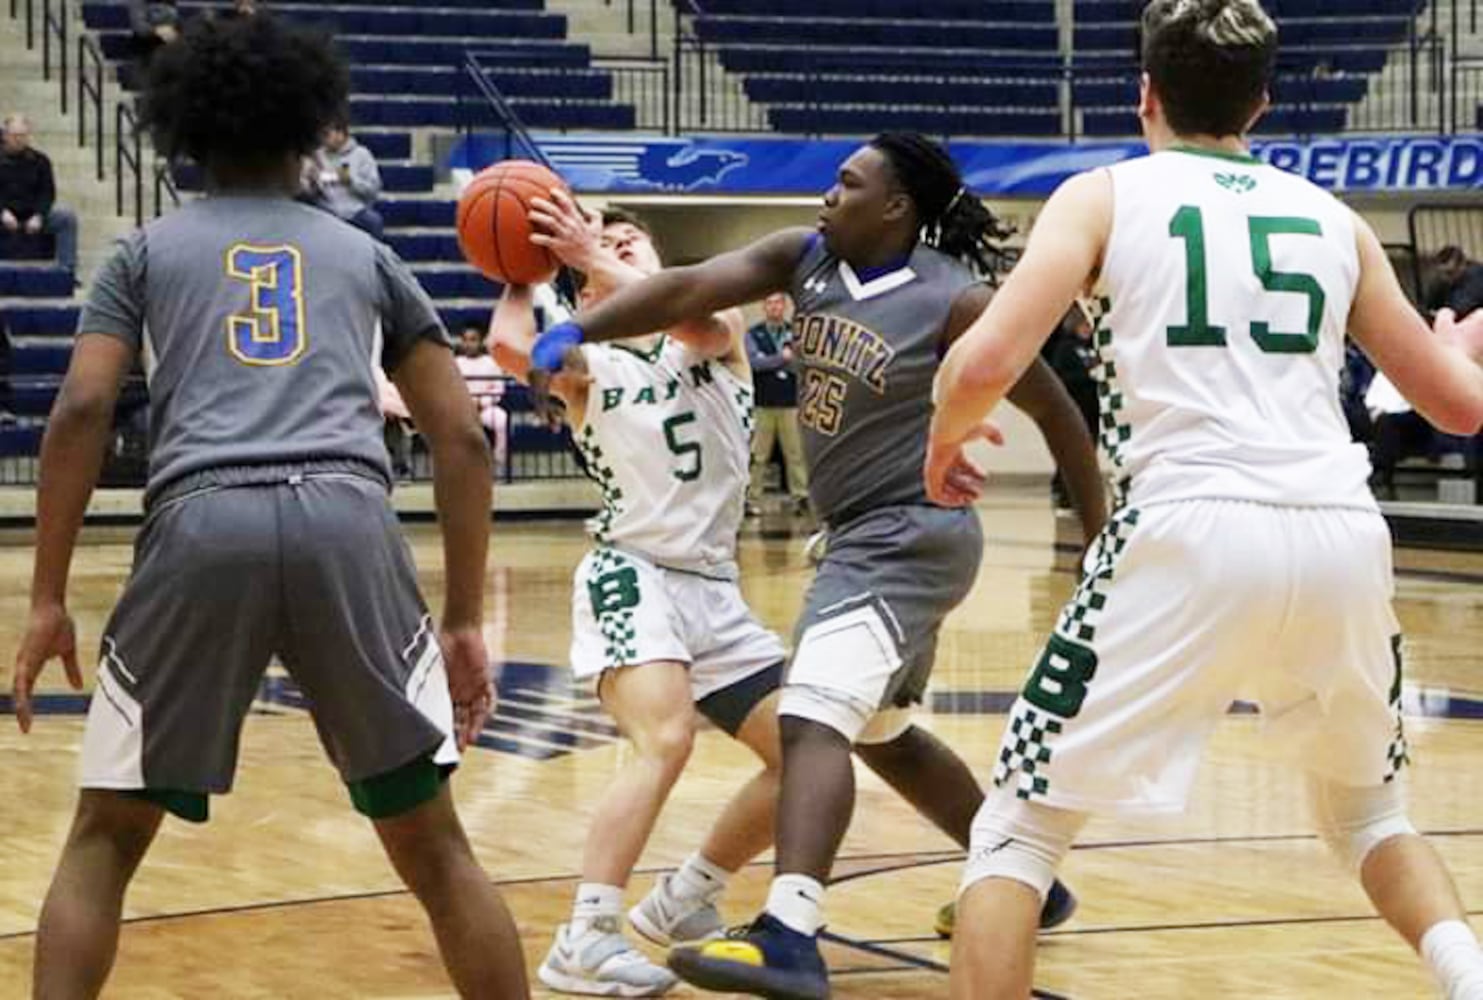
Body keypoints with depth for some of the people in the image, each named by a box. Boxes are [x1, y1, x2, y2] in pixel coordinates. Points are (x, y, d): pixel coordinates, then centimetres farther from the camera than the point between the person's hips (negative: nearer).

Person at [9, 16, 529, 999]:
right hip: (348, 524, 1)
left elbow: (80, 413, 8)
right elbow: (463, 439, 20)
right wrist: (466, 620, 22)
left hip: (203, 528, -1)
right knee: (432, 844, 14)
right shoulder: (365, 255, 27)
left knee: (105, 839, 15)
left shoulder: (148, 250, 23)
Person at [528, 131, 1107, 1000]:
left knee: (814, 717, -24)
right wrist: (576, 333, -25)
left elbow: (1054, 409, -7)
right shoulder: (805, 258, 1)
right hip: (865, 537, 9)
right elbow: (690, 288, -11)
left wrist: (1102, 541, -3)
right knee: (883, 733, 24)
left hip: (912, 535, -9)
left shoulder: (955, 302, -16)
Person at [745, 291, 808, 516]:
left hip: (790, 404, 1)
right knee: (758, 456, 0)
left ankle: (800, 497, 1)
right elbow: (755, 362, -9)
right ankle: (752, 499, 5)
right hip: (763, 404, -1)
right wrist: (782, 358, -10)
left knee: (795, 453, -2)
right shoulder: (754, 335, 6)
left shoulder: (794, 333, 11)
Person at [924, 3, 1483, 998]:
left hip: (1194, 532, -4)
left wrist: (945, 439, 20)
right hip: (1343, 537, 4)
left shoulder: (1105, 195, 11)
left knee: (1020, 828, 10)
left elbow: (986, 363, -3)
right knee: (1368, 809, 30)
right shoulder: (1334, 218, 21)